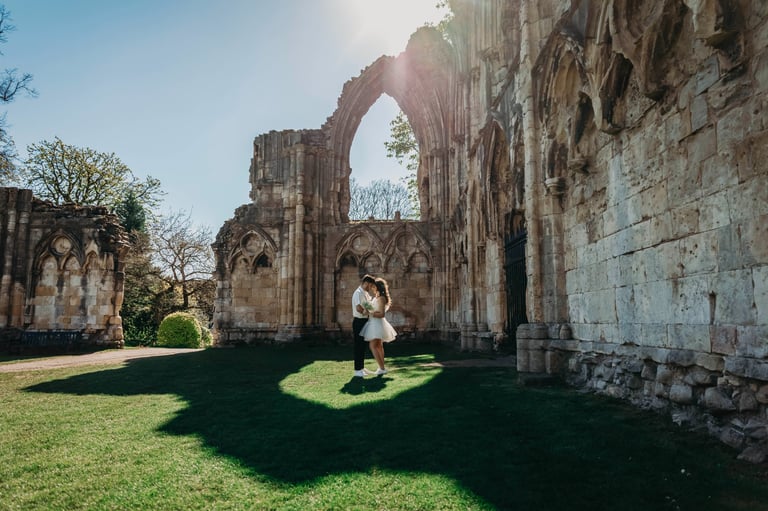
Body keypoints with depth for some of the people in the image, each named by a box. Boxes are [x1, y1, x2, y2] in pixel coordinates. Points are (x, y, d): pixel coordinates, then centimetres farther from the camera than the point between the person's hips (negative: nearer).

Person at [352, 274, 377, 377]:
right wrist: (365, 312, -13)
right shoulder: (358, 293, -17)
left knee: (363, 345, 16)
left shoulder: (366, 293, 12)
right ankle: (357, 370, 5)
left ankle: (362, 367, 26)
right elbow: (358, 308, -29)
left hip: (365, 321, 9)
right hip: (359, 321, -9)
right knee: (358, 345, -2)